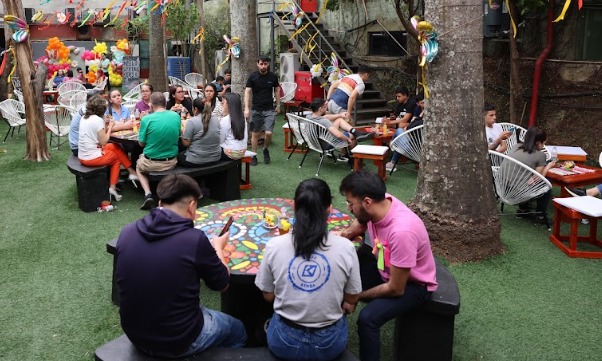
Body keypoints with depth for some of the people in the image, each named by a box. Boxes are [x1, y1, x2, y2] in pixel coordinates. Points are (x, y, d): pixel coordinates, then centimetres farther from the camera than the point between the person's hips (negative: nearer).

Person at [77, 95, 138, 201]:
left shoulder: (84, 118, 7)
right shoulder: (98, 120, -16)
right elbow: (103, 142, -15)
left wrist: (104, 127, 8)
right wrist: (110, 127, -4)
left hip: (82, 156, 7)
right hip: (92, 158, -7)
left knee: (115, 147, 16)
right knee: (116, 158, 18)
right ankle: (113, 187, 17)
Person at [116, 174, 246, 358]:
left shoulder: (127, 232, -9)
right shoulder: (194, 239, -23)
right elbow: (222, 284, -6)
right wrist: (217, 247, 11)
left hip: (135, 335, 5)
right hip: (178, 341, -5)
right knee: (237, 330, 24)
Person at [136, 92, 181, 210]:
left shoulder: (146, 119, -17)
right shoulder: (176, 116, -6)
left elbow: (141, 143, -5)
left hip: (151, 163, -3)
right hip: (171, 162, 4)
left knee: (139, 166, 32)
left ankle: (147, 194, 10)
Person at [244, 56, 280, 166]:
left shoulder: (273, 76, 0)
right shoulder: (253, 76, -3)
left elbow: (277, 90, 12)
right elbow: (247, 92, -3)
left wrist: (278, 105, 11)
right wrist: (246, 109, -11)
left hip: (269, 109, 0)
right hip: (256, 109, 0)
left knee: (269, 133, -10)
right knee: (255, 133, 5)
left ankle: (266, 149, 20)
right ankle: (254, 156, 18)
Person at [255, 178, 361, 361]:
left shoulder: (274, 246, -14)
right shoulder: (345, 247, -16)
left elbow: (268, 296, 0)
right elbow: (351, 300, -3)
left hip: (284, 342, 1)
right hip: (330, 343, 0)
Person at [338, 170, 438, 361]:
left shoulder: (402, 231, -38)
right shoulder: (379, 203, -17)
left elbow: (395, 289, -28)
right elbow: (360, 224, 10)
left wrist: (356, 296, -16)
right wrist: (343, 235, -9)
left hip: (413, 284, -7)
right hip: (386, 267, 8)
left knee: (367, 318, -30)